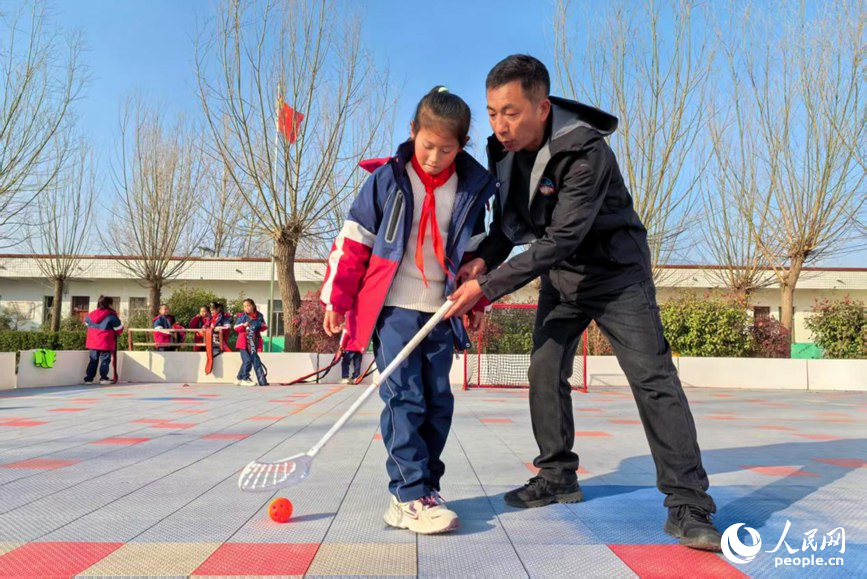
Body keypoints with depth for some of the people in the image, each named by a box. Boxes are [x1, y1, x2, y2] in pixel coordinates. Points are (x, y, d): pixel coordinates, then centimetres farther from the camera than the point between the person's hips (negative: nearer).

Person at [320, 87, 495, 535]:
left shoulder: (472, 189, 4)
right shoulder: (386, 180, -5)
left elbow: (474, 252, 16)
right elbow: (352, 242, -2)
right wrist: (337, 299, -1)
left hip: (441, 313, 4)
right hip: (392, 308, -4)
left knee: (438, 400, 7)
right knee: (403, 399, -9)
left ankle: (426, 486, 20)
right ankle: (410, 497, -6)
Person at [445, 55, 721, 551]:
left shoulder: (586, 151, -29)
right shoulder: (504, 148, -7)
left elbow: (560, 240, -32)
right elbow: (510, 219, 4)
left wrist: (489, 286, -31)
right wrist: (485, 258, -17)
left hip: (616, 272, -6)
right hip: (560, 275, 7)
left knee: (653, 377, -12)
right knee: (545, 373, 4)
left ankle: (688, 505, -7)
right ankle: (559, 476, 20)